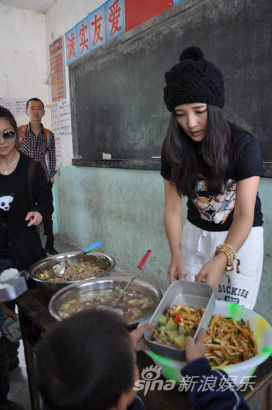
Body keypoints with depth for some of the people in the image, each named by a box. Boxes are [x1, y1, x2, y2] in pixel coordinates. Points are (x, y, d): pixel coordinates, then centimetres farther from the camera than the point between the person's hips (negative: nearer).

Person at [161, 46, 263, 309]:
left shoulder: (243, 144, -20)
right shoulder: (173, 148, -9)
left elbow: (245, 213, -23)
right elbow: (172, 205, -11)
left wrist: (221, 259, -37)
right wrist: (176, 254, -24)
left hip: (240, 237, -3)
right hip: (196, 233, 3)